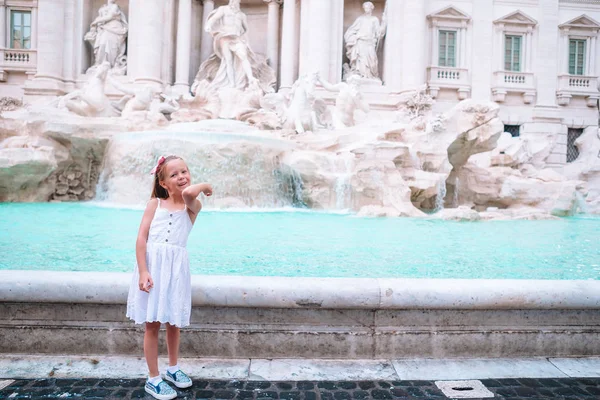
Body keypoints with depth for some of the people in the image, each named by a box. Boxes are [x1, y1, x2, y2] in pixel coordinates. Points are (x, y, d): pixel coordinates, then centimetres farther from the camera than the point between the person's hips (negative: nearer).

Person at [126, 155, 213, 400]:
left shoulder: (192, 206, 1)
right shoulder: (155, 203, 2)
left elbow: (189, 192, -25)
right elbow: (142, 238, -3)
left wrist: (202, 187, -3)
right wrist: (143, 272, -12)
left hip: (176, 268, 1)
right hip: (152, 265, 0)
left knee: (173, 323, 15)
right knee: (152, 324, 7)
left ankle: (173, 369, 37)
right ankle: (153, 380, 22)